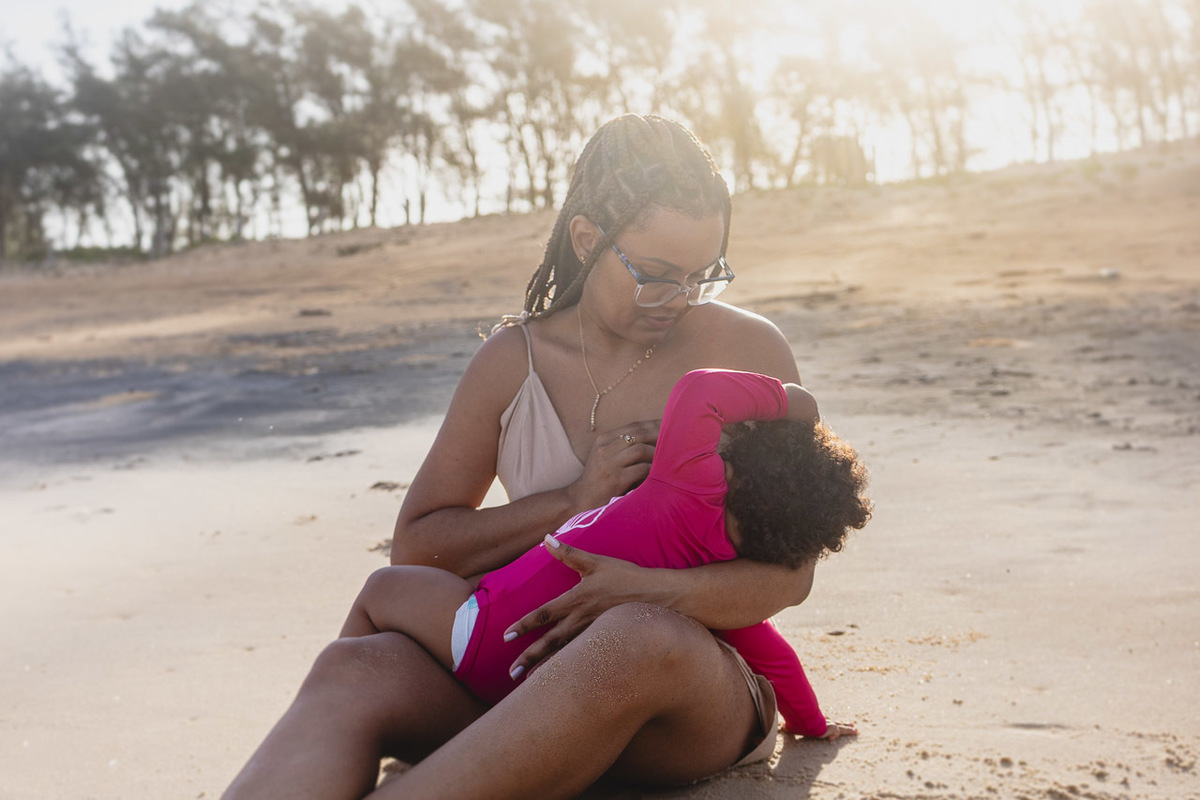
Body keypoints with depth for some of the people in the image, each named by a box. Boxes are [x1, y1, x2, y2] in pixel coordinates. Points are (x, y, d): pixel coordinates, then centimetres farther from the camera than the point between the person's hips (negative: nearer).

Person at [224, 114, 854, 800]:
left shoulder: (750, 352, 1)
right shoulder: (514, 362, 6)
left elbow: (789, 574, -3)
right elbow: (415, 546, 7)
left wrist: (651, 592, -25)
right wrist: (573, 502, -9)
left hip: (705, 690, -2)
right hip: (533, 662, 3)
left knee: (644, 639, -40)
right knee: (354, 671, -28)